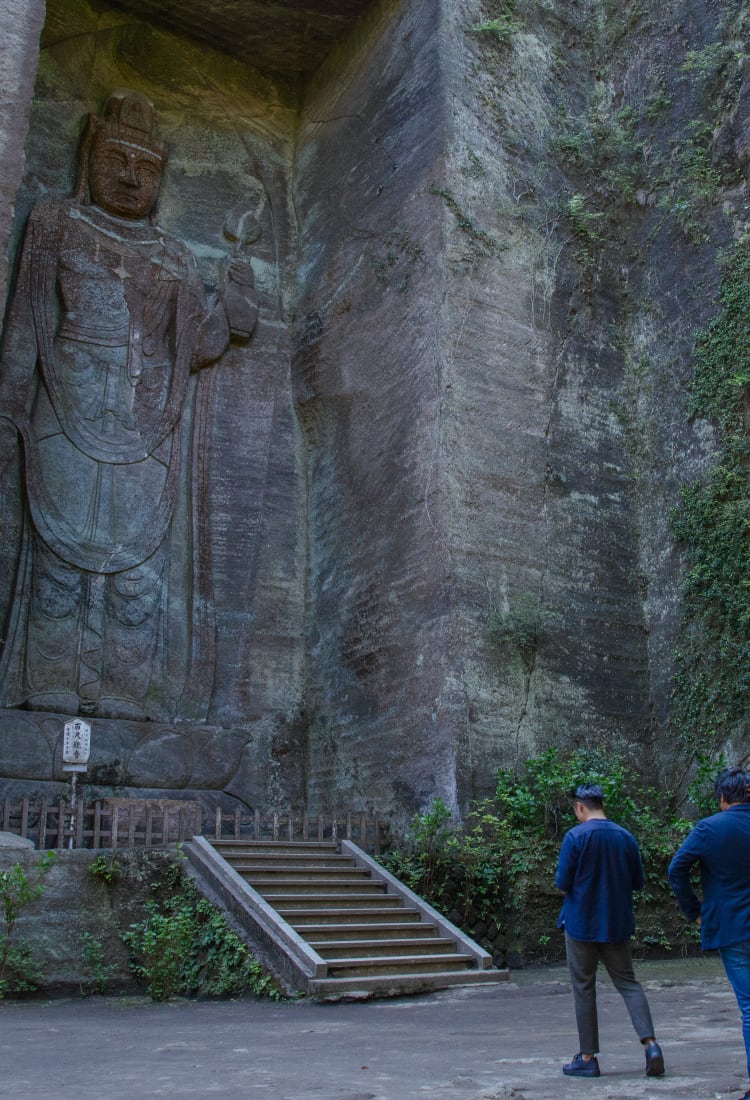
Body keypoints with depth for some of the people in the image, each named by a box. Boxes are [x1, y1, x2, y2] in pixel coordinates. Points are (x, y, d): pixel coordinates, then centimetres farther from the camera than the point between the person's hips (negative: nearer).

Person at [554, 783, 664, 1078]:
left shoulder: (575, 836, -13)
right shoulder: (626, 837, 1)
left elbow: (562, 883, -14)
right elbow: (638, 882, 7)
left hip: (581, 924, -4)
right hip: (617, 924, 4)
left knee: (584, 989, 7)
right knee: (628, 982, 11)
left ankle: (588, 1057, 11)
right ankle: (650, 1043, -7)